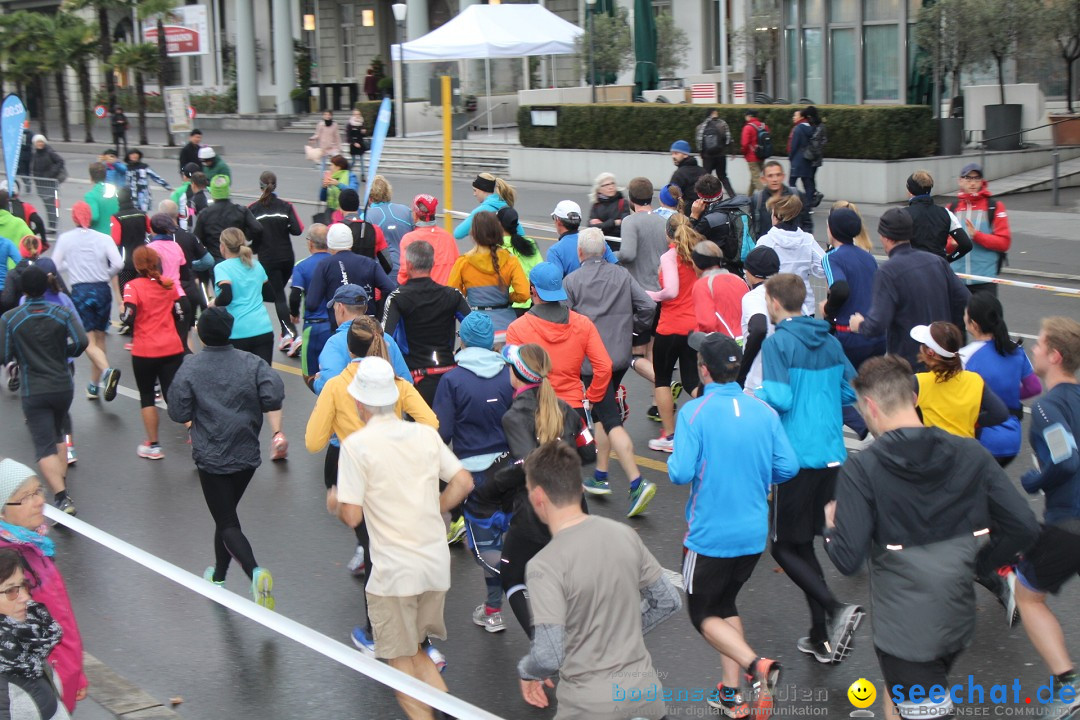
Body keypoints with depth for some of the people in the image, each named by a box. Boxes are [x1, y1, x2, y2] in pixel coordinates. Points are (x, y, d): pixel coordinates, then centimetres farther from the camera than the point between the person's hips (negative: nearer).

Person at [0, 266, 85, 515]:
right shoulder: (62, 313, -4)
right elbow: (81, 342, -14)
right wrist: (63, 353, 6)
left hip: (34, 392, -3)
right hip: (63, 387, 3)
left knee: (45, 447, -6)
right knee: (57, 433, 28)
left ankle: (61, 496, -21)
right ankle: (61, 481, 29)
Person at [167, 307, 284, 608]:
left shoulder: (190, 368, -11)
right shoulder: (252, 363, -5)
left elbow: (179, 413, -11)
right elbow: (275, 397, -15)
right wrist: (251, 407, 4)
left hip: (211, 457, -4)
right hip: (247, 456, 4)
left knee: (227, 523, -1)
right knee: (226, 514, 23)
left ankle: (255, 572, -23)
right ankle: (218, 577, 33)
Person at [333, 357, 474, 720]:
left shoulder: (357, 444, -12)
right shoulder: (425, 434, 4)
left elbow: (352, 516, -13)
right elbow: (463, 482, 5)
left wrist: (336, 501, 9)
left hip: (394, 569, -6)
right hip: (437, 563, 6)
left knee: (401, 660, 8)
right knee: (416, 650, 20)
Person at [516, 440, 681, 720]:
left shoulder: (544, 565, -19)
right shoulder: (624, 535, -1)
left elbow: (548, 656, -21)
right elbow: (668, 601, 9)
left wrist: (526, 671, 1)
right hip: (644, 691, 4)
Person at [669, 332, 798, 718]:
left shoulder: (695, 411, -16)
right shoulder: (764, 412, -2)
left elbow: (681, 472, -22)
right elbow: (788, 467, -2)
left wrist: (672, 462, 0)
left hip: (709, 536, -5)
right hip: (754, 534, 5)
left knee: (704, 615, 12)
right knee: (726, 604, 24)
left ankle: (756, 666, -12)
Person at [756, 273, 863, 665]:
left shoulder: (777, 343, -11)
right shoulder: (829, 342, 10)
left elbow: (780, 398, -20)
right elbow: (851, 392, 14)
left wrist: (752, 396, -1)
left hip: (796, 455, -7)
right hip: (831, 453, 7)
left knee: (785, 547, 3)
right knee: (804, 544, 17)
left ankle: (837, 610, -15)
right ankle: (821, 637, 18)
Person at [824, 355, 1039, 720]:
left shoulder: (862, 469, -17)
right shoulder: (971, 455, -4)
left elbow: (848, 559, -20)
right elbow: (1023, 526, -8)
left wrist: (831, 526, 1)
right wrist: (976, 563, 8)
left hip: (904, 631, -6)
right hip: (958, 621, 6)